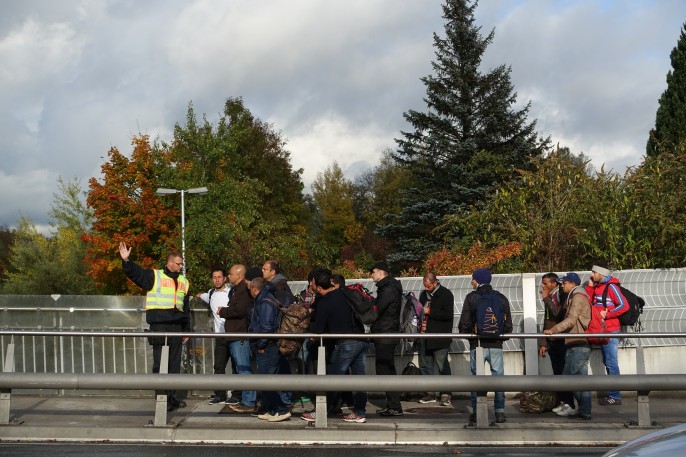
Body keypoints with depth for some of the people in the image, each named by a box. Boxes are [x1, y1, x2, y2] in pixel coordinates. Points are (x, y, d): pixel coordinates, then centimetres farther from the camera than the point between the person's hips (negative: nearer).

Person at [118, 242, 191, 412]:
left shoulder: (184, 282, 17)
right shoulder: (154, 276, 2)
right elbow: (134, 272, -9)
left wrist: (186, 330, 19)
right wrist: (126, 260, -28)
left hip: (176, 327, 5)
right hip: (159, 326, -5)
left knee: (175, 364, 9)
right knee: (160, 363, -6)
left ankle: (171, 397, 17)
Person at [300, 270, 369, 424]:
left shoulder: (324, 302, -9)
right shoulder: (345, 294, 10)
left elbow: (318, 329, -5)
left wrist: (312, 333, 16)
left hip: (346, 343, -7)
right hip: (362, 341, 7)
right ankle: (360, 413, 13)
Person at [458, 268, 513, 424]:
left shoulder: (471, 297, -4)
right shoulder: (501, 298, 6)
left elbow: (464, 322, -5)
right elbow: (508, 323, 9)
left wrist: (466, 333, 13)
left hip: (477, 345, -2)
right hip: (496, 345, 2)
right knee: (498, 377, 5)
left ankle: (476, 412, 3)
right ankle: (500, 412, 3)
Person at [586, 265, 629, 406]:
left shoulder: (611, 287, -12)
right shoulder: (597, 287, 15)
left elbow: (624, 305, -19)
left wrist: (607, 314, -18)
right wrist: (590, 286, 5)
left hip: (610, 331, -10)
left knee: (611, 364, -7)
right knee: (607, 363, 13)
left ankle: (615, 396, -4)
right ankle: (612, 394, 20)